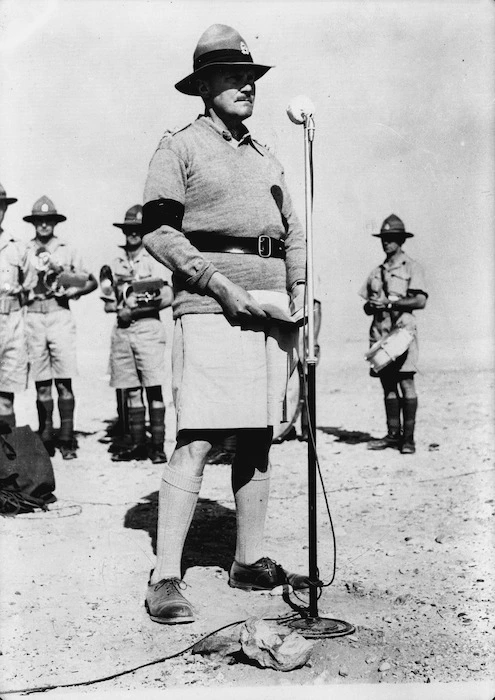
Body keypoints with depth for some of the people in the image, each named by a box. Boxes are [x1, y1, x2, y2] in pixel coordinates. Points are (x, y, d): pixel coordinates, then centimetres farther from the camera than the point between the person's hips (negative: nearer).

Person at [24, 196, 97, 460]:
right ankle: (46, 438, 10)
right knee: (41, 383, 3)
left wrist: (73, 291, -4)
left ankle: (67, 439, -1)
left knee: (64, 382, -5)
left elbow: (92, 281, 11)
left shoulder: (67, 251, 10)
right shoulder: (24, 252, 11)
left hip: (60, 316, -1)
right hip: (33, 317, 1)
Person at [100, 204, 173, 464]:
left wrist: (135, 310, -9)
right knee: (131, 390, 6)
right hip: (121, 329, 5)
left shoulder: (156, 259, 3)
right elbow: (108, 304, 19)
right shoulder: (116, 263, 16)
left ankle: (157, 446, -3)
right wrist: (120, 306, -3)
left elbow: (167, 298, -5)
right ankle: (137, 444, 13)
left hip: (148, 327, -5)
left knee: (153, 388, -6)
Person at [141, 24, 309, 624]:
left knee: (258, 437, 8)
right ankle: (165, 579, -6)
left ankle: (249, 562, 19)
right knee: (197, 440, -12)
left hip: (269, 308, 7)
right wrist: (219, 282, -14)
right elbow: (158, 231, -6)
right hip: (210, 305, -6)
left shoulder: (267, 160, 24)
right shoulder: (179, 148, 5)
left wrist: (297, 293, 8)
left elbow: (293, 235, 25)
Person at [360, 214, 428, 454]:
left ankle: (408, 437, -4)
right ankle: (393, 434, 10)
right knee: (387, 385, 5)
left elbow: (420, 301, -8)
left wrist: (390, 302, -13)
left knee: (406, 383, -8)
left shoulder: (412, 267, 4)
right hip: (379, 331, 5)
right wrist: (371, 305, -4)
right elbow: (367, 306, 20)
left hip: (402, 329, -5)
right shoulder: (376, 272, 20)